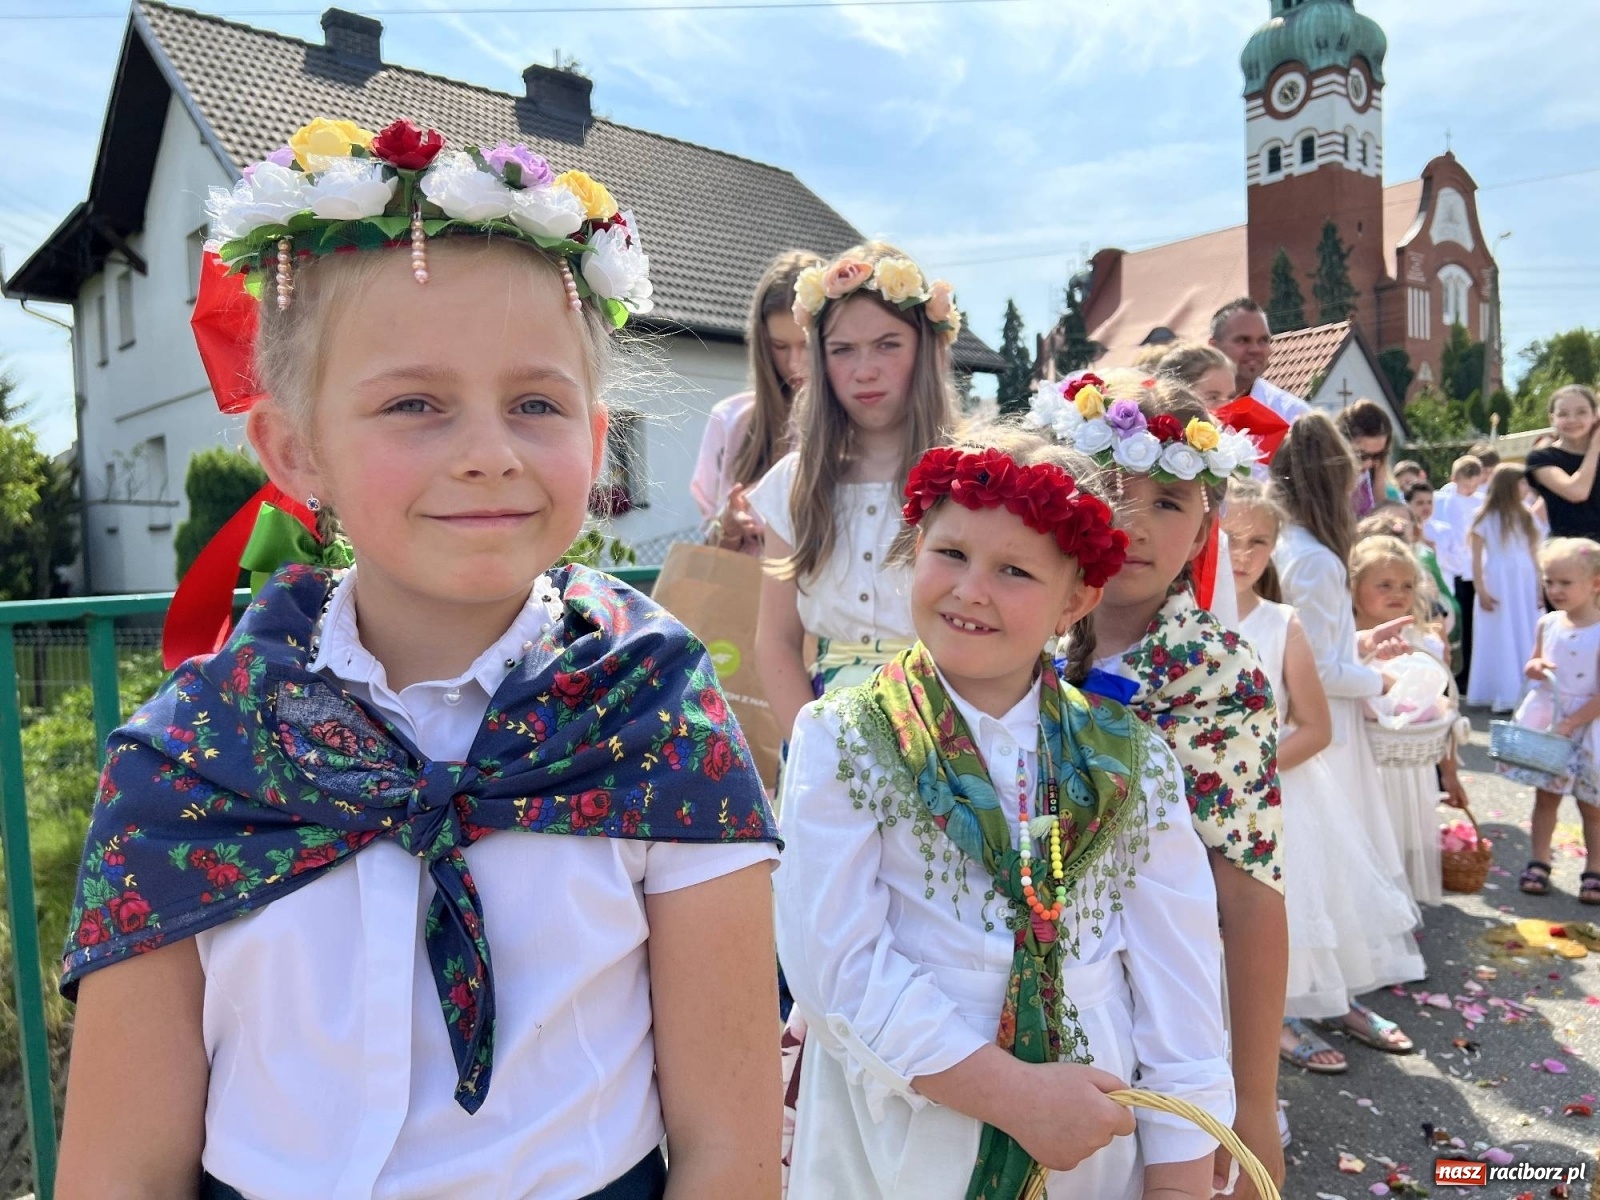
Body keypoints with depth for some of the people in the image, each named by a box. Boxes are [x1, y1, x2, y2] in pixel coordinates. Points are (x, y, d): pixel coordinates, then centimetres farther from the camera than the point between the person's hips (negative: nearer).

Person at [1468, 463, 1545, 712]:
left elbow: (1534, 556, 12)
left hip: (1525, 585, 5)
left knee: (1526, 639, 5)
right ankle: (1501, 695, 2)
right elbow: (1477, 558, -5)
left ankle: (1525, 693, 11)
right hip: (1498, 584, -5)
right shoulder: (1486, 518, -1)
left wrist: (1539, 588, 6)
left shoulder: (1526, 518, 14)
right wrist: (1480, 590, -12)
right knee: (1501, 640, -2)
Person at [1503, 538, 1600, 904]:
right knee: (1545, 796, 12)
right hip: (1545, 724, 4)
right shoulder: (1547, 624, 1)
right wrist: (1534, 667, -7)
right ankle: (1539, 862, 21)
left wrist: (1570, 723, -21)